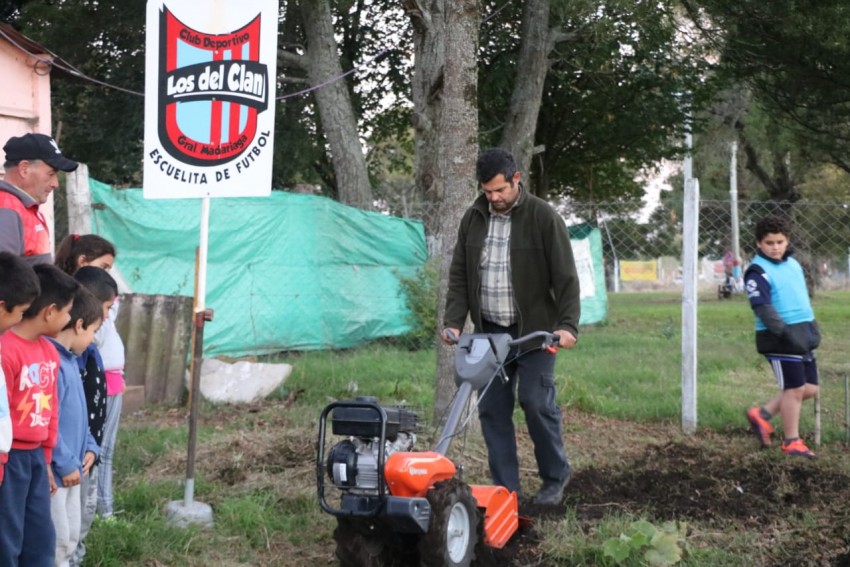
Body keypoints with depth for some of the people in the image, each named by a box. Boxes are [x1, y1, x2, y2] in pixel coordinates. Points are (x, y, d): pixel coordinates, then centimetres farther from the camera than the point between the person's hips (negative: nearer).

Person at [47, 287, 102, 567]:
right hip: (54, 470, -10)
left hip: (71, 468, 10)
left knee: (71, 537, 17)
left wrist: (89, 447, 6)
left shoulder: (70, 359, 10)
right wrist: (66, 463, -19)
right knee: (57, 540, -1)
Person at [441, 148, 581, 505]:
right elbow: (459, 275, 8)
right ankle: (504, 488, 10)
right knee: (492, 408, 2)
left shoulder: (543, 217, -9)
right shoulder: (473, 218, 5)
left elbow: (565, 277, -11)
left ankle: (555, 476, 15)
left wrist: (568, 324, -21)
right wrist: (453, 321, -3)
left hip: (534, 330, -4)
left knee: (536, 402, -7)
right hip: (489, 331, 5)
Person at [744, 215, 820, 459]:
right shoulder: (758, 272, -12)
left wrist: (813, 327, 18)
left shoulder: (793, 264, 13)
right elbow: (763, 308, -21)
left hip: (802, 335, 8)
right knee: (794, 389, -2)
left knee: (810, 388, 10)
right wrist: (785, 332, -30)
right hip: (779, 338, -8)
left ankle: (762, 414, 22)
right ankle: (792, 442, 13)